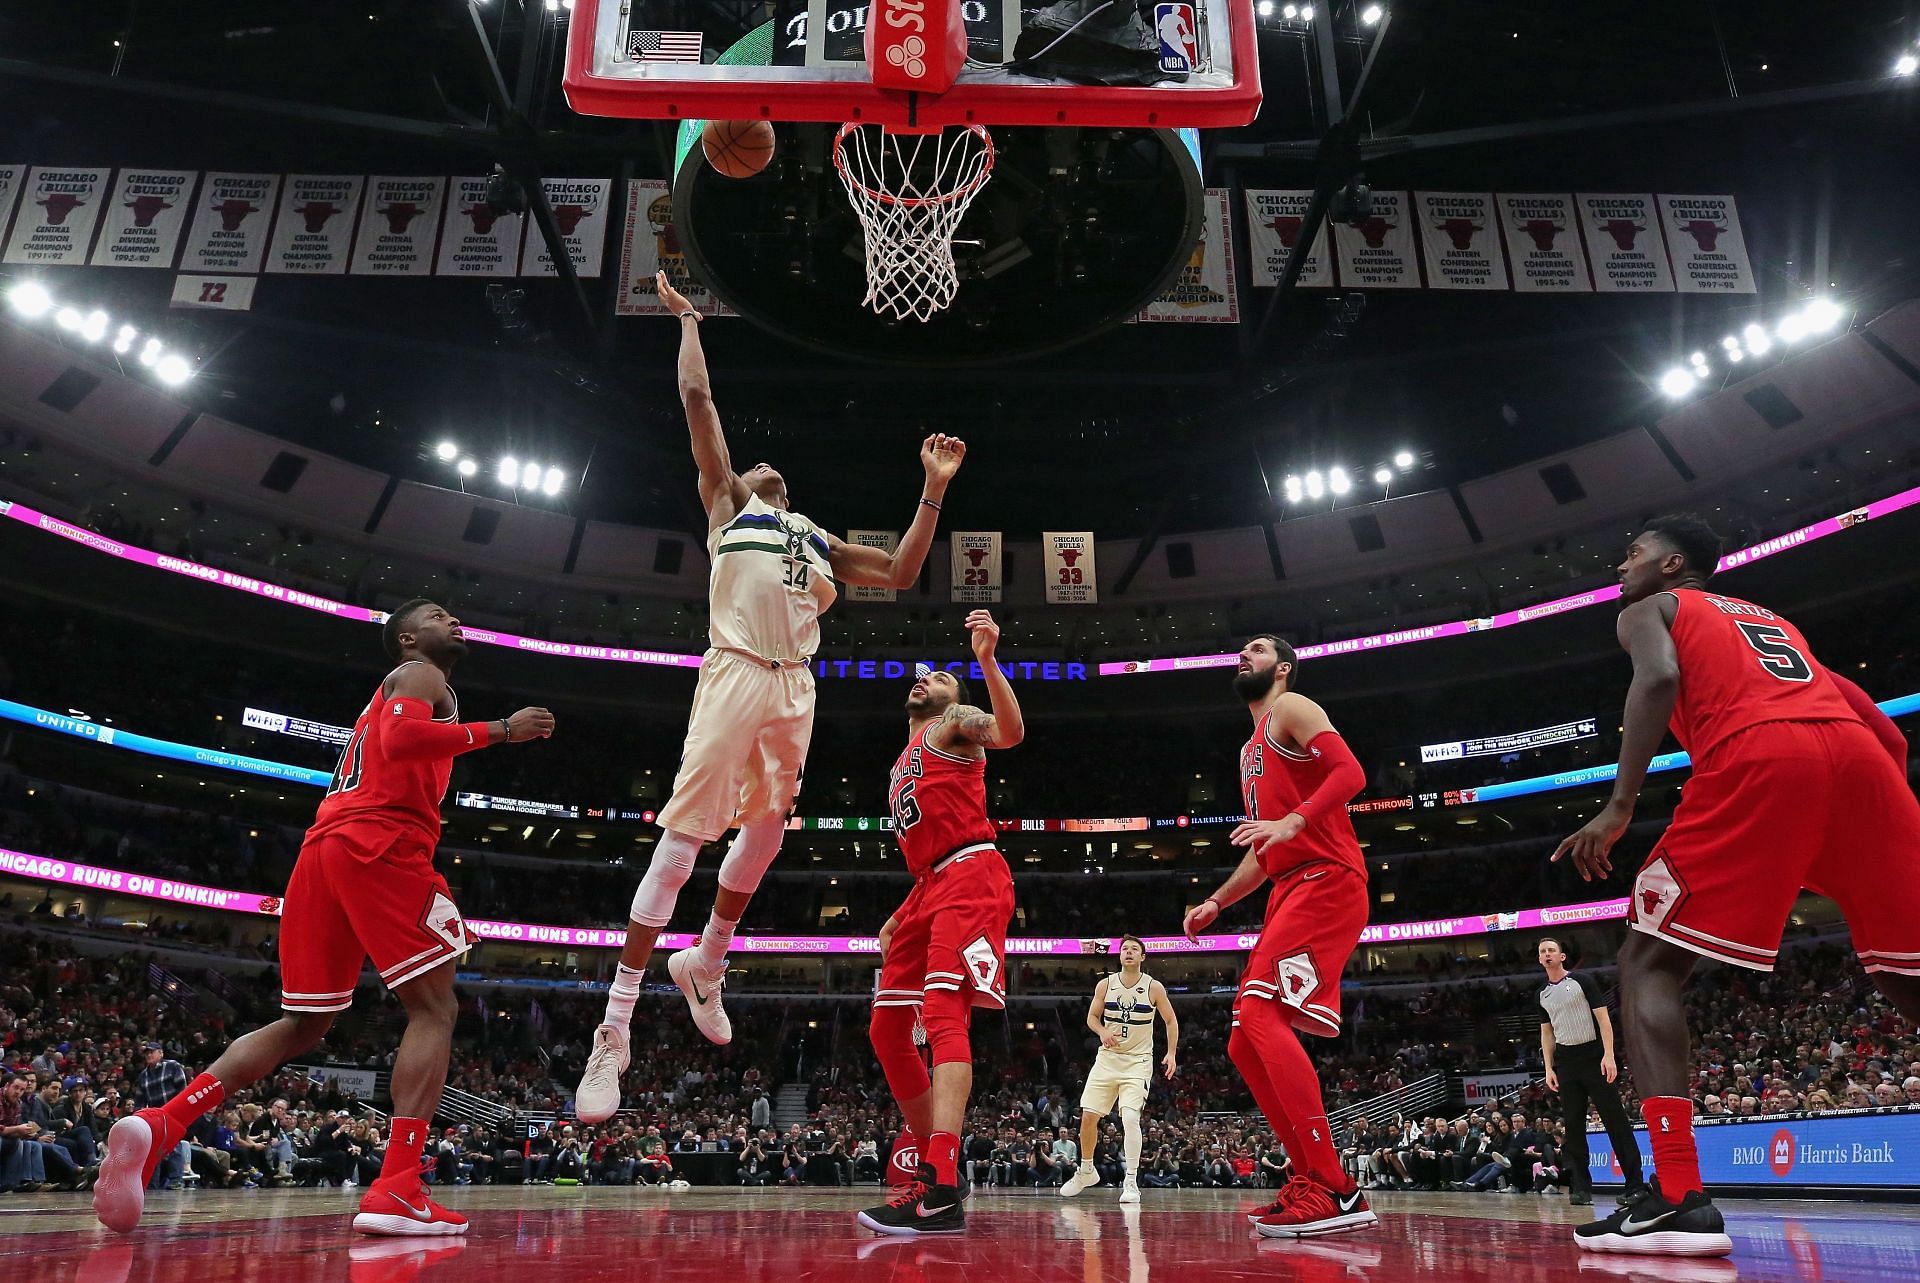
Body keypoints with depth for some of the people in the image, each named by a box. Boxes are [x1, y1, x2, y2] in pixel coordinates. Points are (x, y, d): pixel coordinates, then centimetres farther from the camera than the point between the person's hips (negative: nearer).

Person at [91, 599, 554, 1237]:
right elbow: (400, 739, -17)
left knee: (304, 1024, 14)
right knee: (434, 1009, -5)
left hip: (324, 848, 9)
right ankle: (397, 1191, -16)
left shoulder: (391, 694, 34)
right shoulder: (421, 675, 5)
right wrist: (499, 730, -12)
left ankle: (158, 1123, -1)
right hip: (380, 842, -9)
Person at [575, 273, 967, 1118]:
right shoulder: (724, 501, 14)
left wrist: (934, 491, 19)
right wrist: (688, 317, 17)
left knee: (765, 832, 11)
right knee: (683, 835, -11)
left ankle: (705, 966, 32)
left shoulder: (819, 539, 26)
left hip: (795, 686, 6)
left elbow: (900, 573, 23)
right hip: (735, 671, -6)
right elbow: (697, 397, 8)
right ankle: (615, 1030, -11)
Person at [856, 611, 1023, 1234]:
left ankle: (941, 1192, -31)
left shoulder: (955, 723, 7)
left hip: (970, 877, -10)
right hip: (928, 887, 10)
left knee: (944, 1015, -23)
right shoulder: (904, 764, 31)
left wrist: (987, 659, -29)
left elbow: (1010, 731, -17)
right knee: (888, 1032, 8)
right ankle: (935, 1170, 16)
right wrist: (898, 918, 25)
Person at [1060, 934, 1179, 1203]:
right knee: (1088, 1116, -1)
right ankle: (1086, 1172, 21)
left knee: (1130, 1118, -19)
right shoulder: (1105, 985, 0)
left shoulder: (1154, 987, -5)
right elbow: (1092, 1017, 9)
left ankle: (1131, 1182, -8)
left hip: (1138, 1060, -3)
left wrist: (1171, 1053, -4)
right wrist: (1103, 1032, -12)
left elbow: (1171, 1021, 4)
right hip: (1108, 1057, 3)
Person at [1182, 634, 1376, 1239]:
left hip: (1326, 880, -10)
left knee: (1258, 1009, -24)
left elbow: (1350, 772, -15)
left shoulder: (1291, 710, 2)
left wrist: (1293, 821, -28)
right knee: (1246, 1042, 6)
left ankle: (1334, 1191, -24)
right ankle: (1312, 1181, 9)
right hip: (1290, 892, 10)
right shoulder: (1251, 753, 28)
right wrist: (1215, 902, 21)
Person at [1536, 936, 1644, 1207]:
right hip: (1566, 1062, 5)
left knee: (1615, 1119, -5)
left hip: (1594, 1057, -5)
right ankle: (1581, 1188, 5)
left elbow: (1603, 1018, -6)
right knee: (1574, 1124, 3)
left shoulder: (1582, 980, -1)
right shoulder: (1543, 994, 13)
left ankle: (1635, 1184, 0)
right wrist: (1549, 1068, 7)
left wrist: (1609, 1055, -15)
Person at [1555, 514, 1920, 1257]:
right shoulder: (1771, 620, 39)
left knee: (1648, 964, 2)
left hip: (1756, 757, -6)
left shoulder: (1648, 610, 22)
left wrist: (1620, 805, -9)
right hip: (1860, 755, 6)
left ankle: (1678, 1198, -11)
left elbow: (1659, 677, -4)